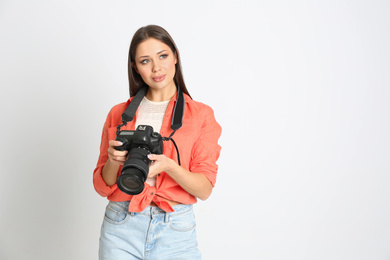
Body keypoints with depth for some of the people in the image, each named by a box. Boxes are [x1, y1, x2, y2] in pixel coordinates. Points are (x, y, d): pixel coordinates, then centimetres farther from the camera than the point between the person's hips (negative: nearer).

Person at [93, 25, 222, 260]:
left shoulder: (201, 114, 1)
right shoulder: (118, 114, 6)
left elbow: (205, 189, -5)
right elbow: (103, 186, 7)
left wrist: (169, 166, -22)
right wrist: (113, 162, -13)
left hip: (175, 231, -1)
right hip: (122, 227, 2)